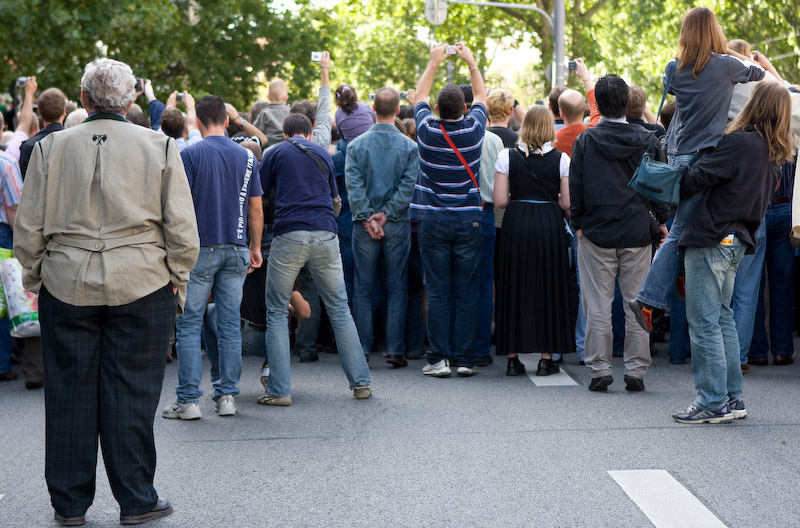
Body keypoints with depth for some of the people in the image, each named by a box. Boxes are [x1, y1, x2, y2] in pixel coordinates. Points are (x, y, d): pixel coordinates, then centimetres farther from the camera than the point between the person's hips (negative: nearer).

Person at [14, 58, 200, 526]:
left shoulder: (50, 148, 2)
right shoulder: (159, 147, -1)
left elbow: (28, 229, 4)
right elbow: (182, 229, -1)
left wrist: (35, 279, 16)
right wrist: (177, 283, 9)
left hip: (66, 288, 1)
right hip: (141, 287, -1)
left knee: (69, 393, 8)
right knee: (131, 394, 5)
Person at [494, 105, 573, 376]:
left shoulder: (507, 157, -2)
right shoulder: (561, 159, -3)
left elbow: (500, 200, -5)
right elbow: (567, 203, -4)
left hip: (516, 225, 1)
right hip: (550, 226, -1)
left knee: (514, 288, 8)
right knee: (548, 288, 7)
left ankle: (513, 358, 9)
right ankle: (546, 358, 7)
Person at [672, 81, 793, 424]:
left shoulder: (740, 142, -17)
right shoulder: (774, 154, 10)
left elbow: (699, 177, -16)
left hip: (712, 238, -9)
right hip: (737, 240, 9)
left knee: (703, 321, -4)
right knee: (722, 317, 16)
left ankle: (713, 402, -2)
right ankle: (732, 398, 18)